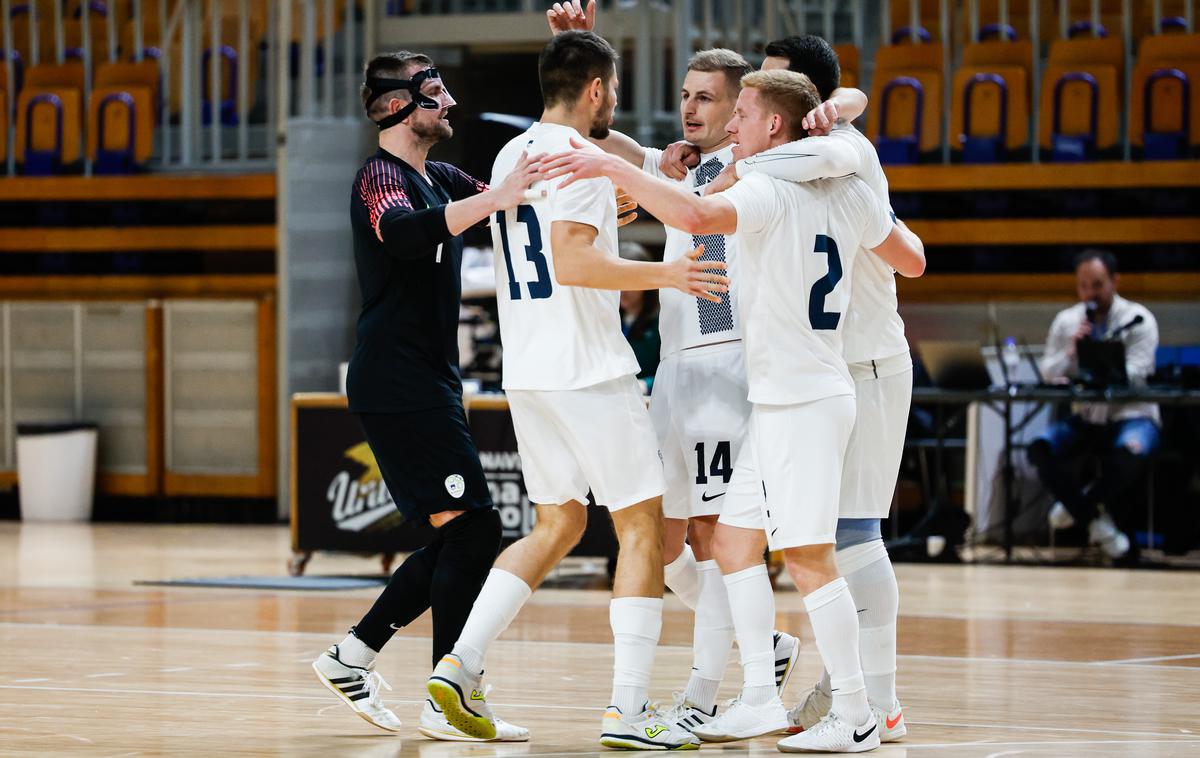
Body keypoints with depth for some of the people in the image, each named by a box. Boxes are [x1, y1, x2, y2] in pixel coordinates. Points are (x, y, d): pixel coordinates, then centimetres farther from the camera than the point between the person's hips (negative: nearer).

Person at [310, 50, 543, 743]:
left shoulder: (440, 179, 17)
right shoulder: (382, 177, -11)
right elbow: (403, 232, -34)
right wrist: (495, 198, -44)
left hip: (428, 385, 10)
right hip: (399, 385, -10)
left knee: (461, 538, 12)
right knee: (474, 527, -12)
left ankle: (353, 656, 18)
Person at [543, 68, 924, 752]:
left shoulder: (770, 189, -16)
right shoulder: (846, 190, 9)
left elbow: (698, 215, -37)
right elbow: (910, 256, 21)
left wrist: (615, 169, -33)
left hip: (801, 401, -9)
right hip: (783, 399, 9)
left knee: (808, 558, -6)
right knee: (734, 540, 13)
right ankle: (761, 699, 15)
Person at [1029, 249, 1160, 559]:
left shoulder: (1138, 320, -3)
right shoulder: (1066, 321, 9)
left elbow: (1133, 373, -16)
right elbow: (1048, 374, 4)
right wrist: (1071, 350, -16)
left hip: (1131, 415, -4)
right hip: (1085, 418, 4)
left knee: (1130, 455, -38)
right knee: (1041, 450, -26)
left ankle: (1079, 504, -6)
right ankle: (1096, 519, -12)